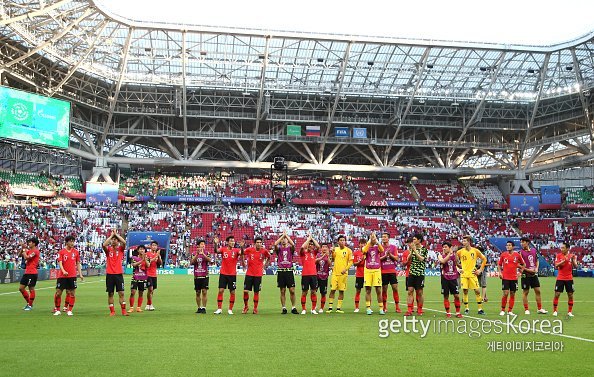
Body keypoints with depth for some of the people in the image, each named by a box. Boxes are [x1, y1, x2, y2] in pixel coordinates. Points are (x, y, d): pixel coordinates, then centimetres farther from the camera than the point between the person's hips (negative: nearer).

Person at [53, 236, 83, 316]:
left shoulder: (76, 252, 7)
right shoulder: (61, 252, -1)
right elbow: (60, 263, -9)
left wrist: (80, 274, 6)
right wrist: (63, 271, -26)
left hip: (72, 276, 2)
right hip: (62, 276, -2)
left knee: (72, 293, 0)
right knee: (58, 293, 0)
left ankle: (69, 310, 10)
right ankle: (57, 310, 14)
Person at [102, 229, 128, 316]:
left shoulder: (120, 249, 5)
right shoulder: (108, 249, 5)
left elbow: (124, 242, -15)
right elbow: (104, 245, -17)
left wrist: (116, 234, -6)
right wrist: (111, 235, -8)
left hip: (119, 274, 0)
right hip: (110, 274, 1)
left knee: (121, 293, -2)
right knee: (110, 294, 3)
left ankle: (123, 311, 1)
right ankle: (112, 311, 9)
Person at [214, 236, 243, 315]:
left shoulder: (236, 250, -1)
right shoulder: (223, 249, 0)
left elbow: (241, 253, -20)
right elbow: (216, 251, -18)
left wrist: (241, 246, -39)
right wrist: (216, 244, -35)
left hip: (232, 275, 1)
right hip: (223, 274, 0)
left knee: (232, 292, 3)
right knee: (221, 291, -3)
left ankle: (230, 310, 14)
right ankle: (219, 309, 6)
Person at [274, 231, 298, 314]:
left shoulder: (290, 248, 8)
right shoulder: (279, 248, 8)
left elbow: (293, 244, -15)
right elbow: (275, 244, -14)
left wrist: (286, 235, -7)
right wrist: (282, 235, -8)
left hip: (289, 271, 0)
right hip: (281, 271, 0)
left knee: (292, 291, -2)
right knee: (282, 291, 4)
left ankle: (293, 308, 7)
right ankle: (283, 308, 11)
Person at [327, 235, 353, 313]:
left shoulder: (348, 250, 0)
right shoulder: (335, 249, 8)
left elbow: (351, 262, -1)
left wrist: (345, 269, -13)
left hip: (343, 273, -2)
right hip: (335, 273, 2)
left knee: (341, 290, 1)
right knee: (332, 290, -1)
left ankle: (339, 308, 8)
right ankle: (330, 307, 4)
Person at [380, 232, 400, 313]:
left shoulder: (393, 247, 5)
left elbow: (396, 258, 0)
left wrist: (390, 254, -14)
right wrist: (385, 256, -15)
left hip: (392, 271, 0)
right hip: (383, 271, 0)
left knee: (395, 288, -2)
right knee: (384, 289, 4)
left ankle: (397, 307, 3)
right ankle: (385, 307, 13)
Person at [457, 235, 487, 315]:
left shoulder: (475, 251, -2)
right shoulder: (460, 252, 0)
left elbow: (484, 259, 8)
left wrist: (480, 269, 3)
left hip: (472, 274, -1)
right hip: (464, 274, 1)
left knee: (477, 291, -2)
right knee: (465, 291, 0)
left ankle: (480, 309, 6)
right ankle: (466, 308, 11)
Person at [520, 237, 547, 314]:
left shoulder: (534, 250, 7)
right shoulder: (521, 252, -8)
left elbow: (537, 260, 19)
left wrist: (536, 268, 2)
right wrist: (528, 270, -16)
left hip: (534, 274, 5)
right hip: (525, 275, -5)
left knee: (538, 291, 7)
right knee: (525, 292, 1)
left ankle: (539, 309, 17)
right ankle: (526, 309, 9)